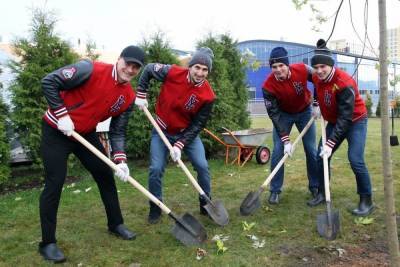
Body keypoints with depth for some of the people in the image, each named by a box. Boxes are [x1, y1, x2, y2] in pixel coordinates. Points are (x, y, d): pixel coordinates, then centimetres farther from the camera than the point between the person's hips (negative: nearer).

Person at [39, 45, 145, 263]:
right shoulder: (91, 69, -22)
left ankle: (116, 224, 27)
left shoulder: (128, 97, -5)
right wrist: (62, 115, -22)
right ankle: (48, 243, 10)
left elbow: (117, 131, -1)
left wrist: (120, 159, -13)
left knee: (106, 175, 8)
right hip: (57, 131, -6)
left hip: (86, 134, 6)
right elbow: (49, 82, -20)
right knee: (54, 184, -5)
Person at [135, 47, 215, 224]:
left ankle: (206, 205, 18)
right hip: (162, 131, 0)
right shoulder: (172, 73, -22)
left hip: (188, 132, 1)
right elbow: (148, 69, -2)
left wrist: (180, 144, -23)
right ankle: (155, 210, 14)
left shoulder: (208, 95, -20)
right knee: (156, 169, -6)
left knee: (202, 166, -4)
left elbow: (197, 125, -15)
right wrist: (141, 94, -6)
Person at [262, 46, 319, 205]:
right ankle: (275, 191, 4)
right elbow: (274, 114, -24)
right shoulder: (268, 86, -29)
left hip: (305, 111, 1)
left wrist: (317, 104, -9)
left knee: (311, 150, 2)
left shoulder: (302, 70, -27)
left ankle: (315, 187, 20)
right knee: (278, 150, -8)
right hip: (283, 114, -1)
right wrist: (285, 140, -27)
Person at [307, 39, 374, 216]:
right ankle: (322, 193, 18)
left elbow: (345, 118, -32)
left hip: (355, 121, -7)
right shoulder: (317, 78, -10)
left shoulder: (344, 83, -30)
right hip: (334, 121, 7)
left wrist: (331, 143, -35)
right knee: (321, 156, 3)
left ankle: (367, 201, 2)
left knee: (355, 160, -16)